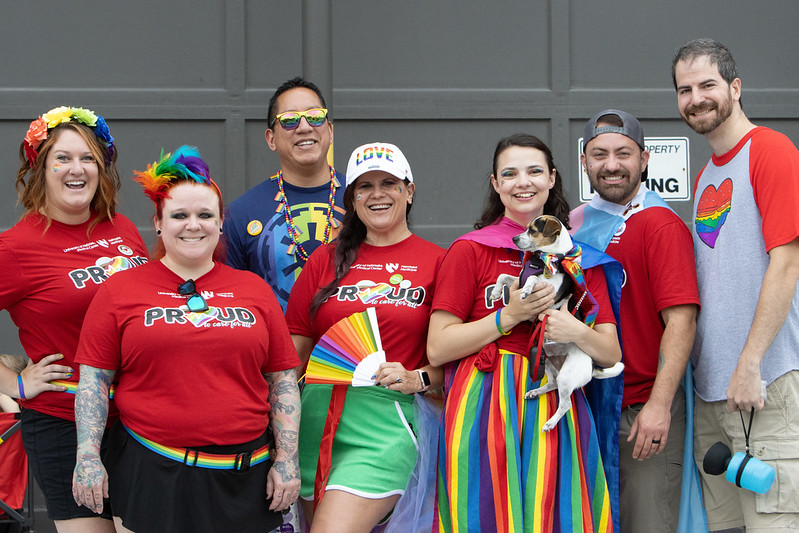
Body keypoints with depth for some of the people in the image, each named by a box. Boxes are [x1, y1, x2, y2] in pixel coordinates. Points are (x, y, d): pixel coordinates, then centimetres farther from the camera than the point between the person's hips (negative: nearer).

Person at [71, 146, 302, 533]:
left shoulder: (254, 290, 10)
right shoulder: (120, 292, 5)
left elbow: (283, 382, 11)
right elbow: (94, 381, 4)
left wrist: (287, 459, 4)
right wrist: (88, 457, -5)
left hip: (243, 478, 2)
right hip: (149, 477, -2)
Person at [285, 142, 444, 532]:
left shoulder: (436, 262, 3)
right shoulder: (326, 260, 13)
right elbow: (292, 354, 13)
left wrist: (416, 379, -13)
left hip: (385, 422, -4)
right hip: (318, 420, 4)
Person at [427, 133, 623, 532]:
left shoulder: (580, 256, 14)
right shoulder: (470, 250, 4)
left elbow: (612, 354, 11)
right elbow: (437, 348, -2)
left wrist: (576, 332, -10)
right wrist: (511, 316, -10)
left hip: (557, 413, 3)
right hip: (485, 414, -3)